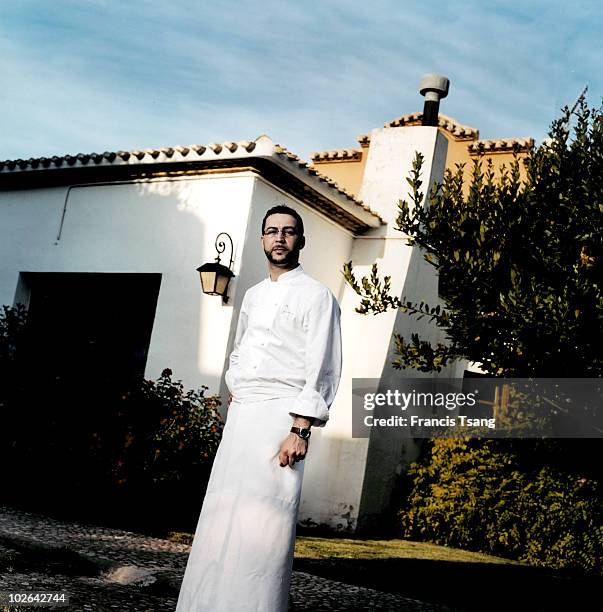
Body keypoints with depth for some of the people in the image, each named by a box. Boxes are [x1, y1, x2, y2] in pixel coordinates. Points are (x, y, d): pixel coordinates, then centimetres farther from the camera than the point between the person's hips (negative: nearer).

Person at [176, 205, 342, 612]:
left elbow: (322, 370, -10)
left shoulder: (316, 296, -2)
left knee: (262, 520, -12)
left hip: (280, 415, -7)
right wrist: (234, 396, 14)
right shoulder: (253, 295, 20)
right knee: (222, 513, 6)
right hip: (240, 415, 7)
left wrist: (300, 430, -18)